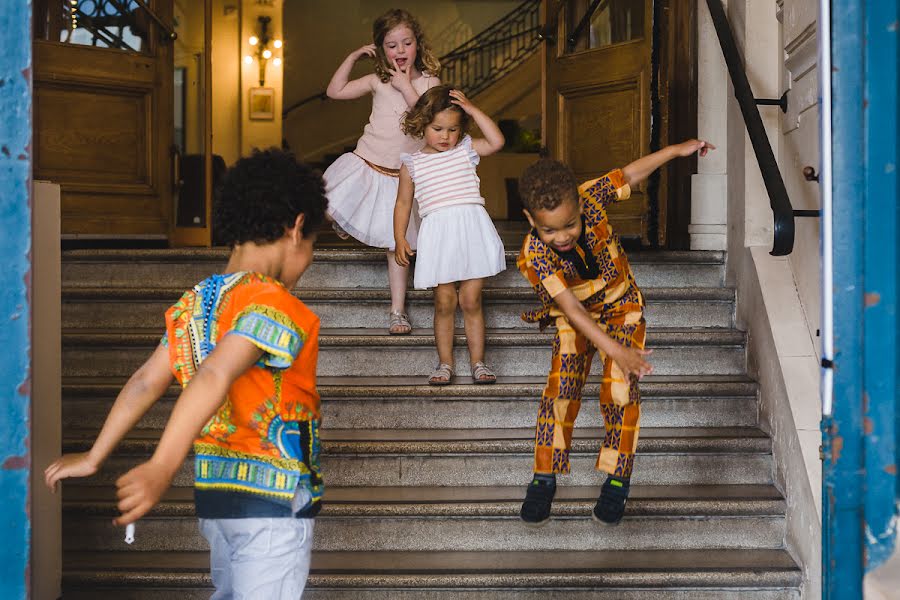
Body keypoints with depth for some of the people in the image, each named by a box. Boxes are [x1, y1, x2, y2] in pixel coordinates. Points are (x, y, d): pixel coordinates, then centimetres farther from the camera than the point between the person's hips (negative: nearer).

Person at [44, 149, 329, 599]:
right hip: (274, 498, -8)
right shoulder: (277, 307, -17)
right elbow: (214, 376, -31)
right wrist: (163, 467, -41)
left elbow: (146, 382, 7)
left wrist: (94, 457, 13)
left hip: (213, 491, 8)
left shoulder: (193, 303, 8)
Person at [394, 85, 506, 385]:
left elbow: (496, 141, -4)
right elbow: (403, 203, 15)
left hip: (472, 228, 0)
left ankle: (478, 361, 10)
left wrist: (472, 110, -3)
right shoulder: (412, 164, 10)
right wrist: (399, 239, 6)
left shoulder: (466, 150, 11)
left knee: (471, 301, 1)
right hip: (437, 232, 0)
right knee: (444, 302, 0)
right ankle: (445, 363, 12)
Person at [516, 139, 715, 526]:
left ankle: (617, 480, 0)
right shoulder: (534, 256, -30)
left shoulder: (590, 197, -25)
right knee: (560, 389, -13)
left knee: (619, 389, -12)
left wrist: (677, 150, -4)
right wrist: (617, 352, -42)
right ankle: (544, 478, 2)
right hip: (577, 319, -1)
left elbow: (630, 174, -6)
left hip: (622, 308, 1)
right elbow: (573, 310, -35)